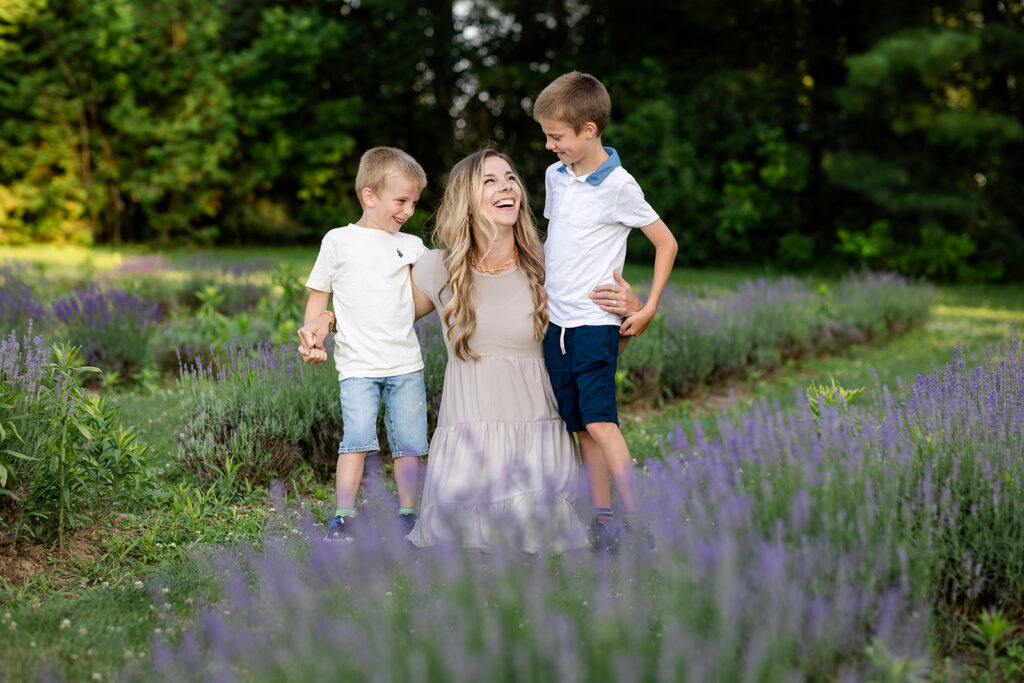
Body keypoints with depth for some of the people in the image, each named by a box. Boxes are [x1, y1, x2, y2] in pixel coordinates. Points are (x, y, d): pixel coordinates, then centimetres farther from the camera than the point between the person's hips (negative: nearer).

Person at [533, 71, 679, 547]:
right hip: (556, 320, 7)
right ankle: (600, 518, 13)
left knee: (599, 421, -15)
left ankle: (635, 518, -12)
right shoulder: (555, 176, 9)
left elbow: (666, 243, -5)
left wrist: (649, 309, -8)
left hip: (597, 321, -6)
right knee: (578, 425, 7)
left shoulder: (617, 185, -10)